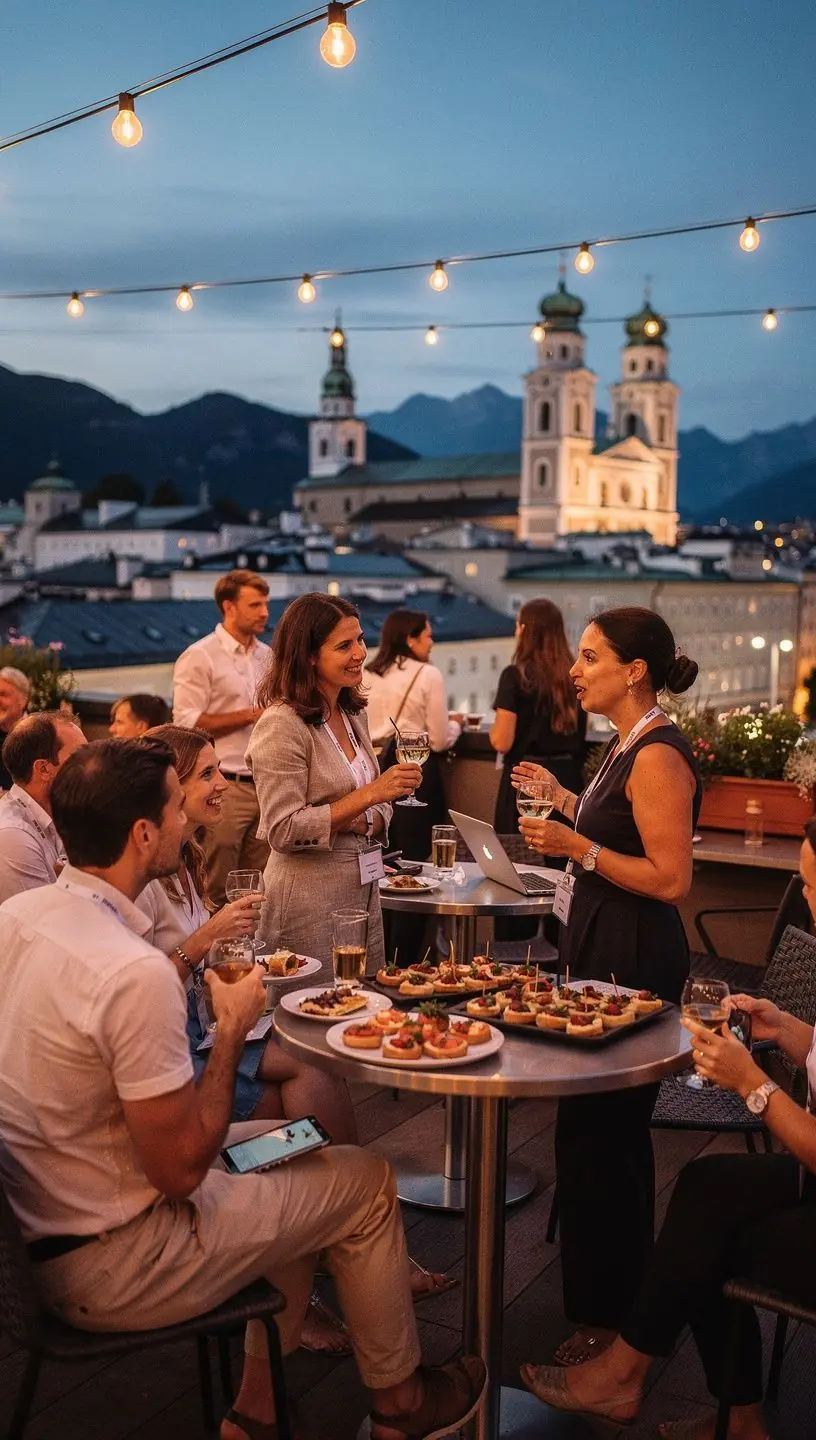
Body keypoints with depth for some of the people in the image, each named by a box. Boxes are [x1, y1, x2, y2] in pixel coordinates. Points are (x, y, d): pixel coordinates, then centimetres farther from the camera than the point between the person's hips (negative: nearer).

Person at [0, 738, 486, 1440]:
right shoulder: (135, 974, -32)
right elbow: (181, 1171, -24)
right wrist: (232, 1030, -14)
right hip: (109, 1267, -8)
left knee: (293, 1147, 22)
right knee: (368, 1182, 7)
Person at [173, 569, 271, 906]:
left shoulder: (267, 656, 16)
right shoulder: (199, 657, -4)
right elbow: (186, 723, -13)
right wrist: (251, 715, -12)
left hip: (264, 787, 6)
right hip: (224, 788, -6)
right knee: (216, 891, -4)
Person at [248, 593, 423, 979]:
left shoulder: (352, 715, 9)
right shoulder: (282, 724, -15)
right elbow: (283, 831, -19)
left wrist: (372, 822, -5)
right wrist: (370, 795, -23)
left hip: (364, 893, 8)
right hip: (310, 906, -8)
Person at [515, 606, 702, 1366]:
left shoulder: (658, 755, -20)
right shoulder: (626, 745, 10)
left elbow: (671, 878, -23)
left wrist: (577, 847, -24)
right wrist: (565, 802, 14)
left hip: (633, 959, -10)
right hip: (604, 948, 10)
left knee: (595, 1131, 0)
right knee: (612, 1126, 21)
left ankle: (609, 1314, 16)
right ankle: (625, 1291, 39)